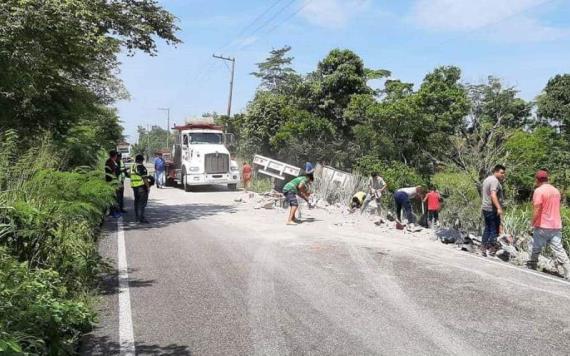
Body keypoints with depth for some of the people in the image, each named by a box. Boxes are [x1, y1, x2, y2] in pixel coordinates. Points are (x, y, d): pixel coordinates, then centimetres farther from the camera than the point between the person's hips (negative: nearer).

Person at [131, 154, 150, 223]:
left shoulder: (132, 167, 12)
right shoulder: (141, 167, -14)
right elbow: (144, 178, -17)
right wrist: (148, 186, -12)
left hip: (134, 186, 9)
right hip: (141, 186, -9)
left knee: (137, 201, 17)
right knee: (142, 202, -8)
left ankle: (137, 216, 22)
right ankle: (141, 218, -13)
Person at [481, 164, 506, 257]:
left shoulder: (487, 179, 16)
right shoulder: (495, 181, -15)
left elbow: (483, 193, 25)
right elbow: (493, 195, -28)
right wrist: (499, 208, -35)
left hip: (485, 208, 10)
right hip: (492, 209, -10)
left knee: (487, 228, 14)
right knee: (495, 229, -3)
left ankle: (483, 249, 17)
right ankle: (491, 249, -1)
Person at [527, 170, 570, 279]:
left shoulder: (539, 191, -12)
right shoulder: (556, 190, 12)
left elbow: (536, 210, -17)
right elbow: (554, 208, 19)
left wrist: (533, 223, -8)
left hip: (542, 226, -6)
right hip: (556, 226, 6)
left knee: (536, 249, 10)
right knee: (559, 250, 2)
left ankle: (531, 266, 23)